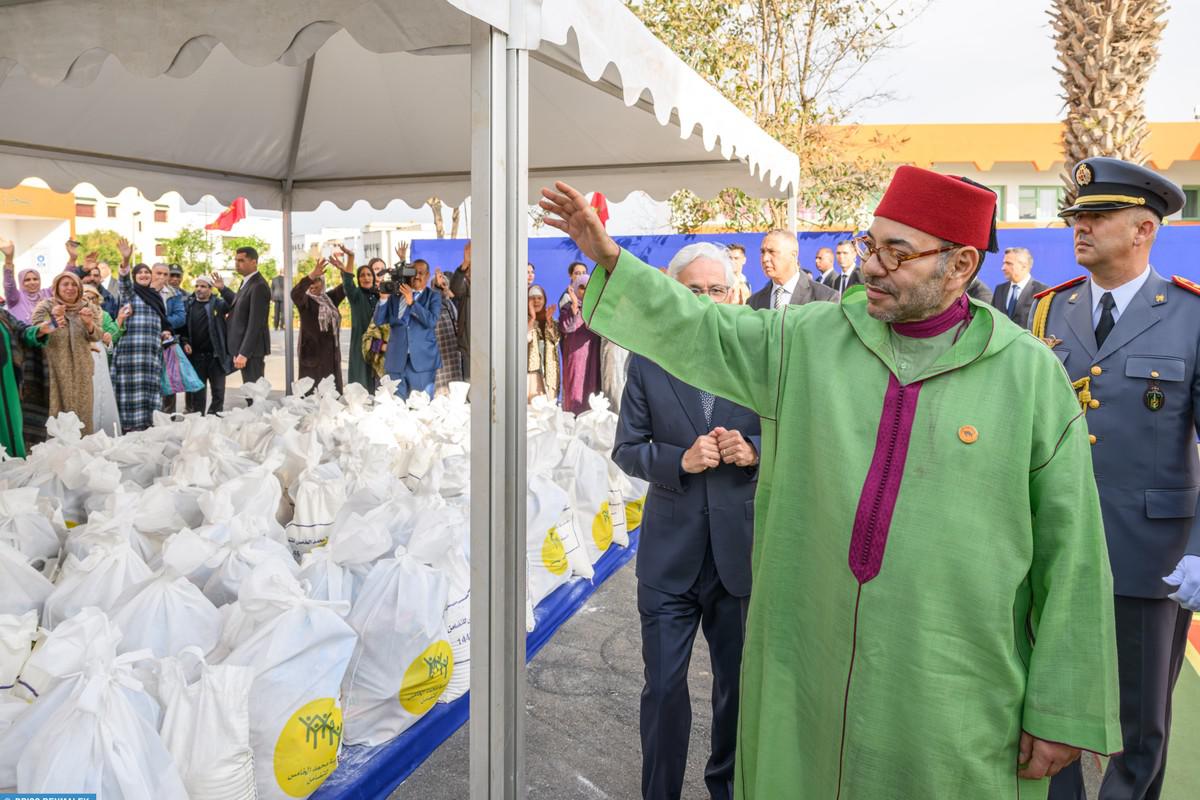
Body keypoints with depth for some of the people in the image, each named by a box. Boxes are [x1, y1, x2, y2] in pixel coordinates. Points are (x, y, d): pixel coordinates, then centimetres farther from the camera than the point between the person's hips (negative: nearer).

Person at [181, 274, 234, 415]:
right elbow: (182, 327, 11)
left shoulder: (218, 303, 0)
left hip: (216, 355, -2)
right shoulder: (188, 304, 6)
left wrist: (222, 289, -25)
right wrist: (185, 342, -3)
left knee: (218, 391, 4)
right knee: (197, 391, 10)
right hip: (195, 355, 2)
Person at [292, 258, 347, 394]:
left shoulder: (330, 298, 11)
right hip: (312, 353, -5)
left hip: (331, 352, 5)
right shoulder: (305, 300, -5)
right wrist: (312, 274, -41)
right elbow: (295, 293, -26)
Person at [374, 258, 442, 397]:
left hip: (422, 360, -2)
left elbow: (431, 321, -11)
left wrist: (412, 302, -16)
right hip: (396, 360, 2)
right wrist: (383, 297, -5)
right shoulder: (395, 295, 12)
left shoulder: (433, 296, 5)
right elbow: (378, 321, 7)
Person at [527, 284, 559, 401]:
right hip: (532, 366, -4)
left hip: (548, 367, 4)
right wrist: (532, 318, -17)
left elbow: (556, 339, 1)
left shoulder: (551, 320, 15)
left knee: (549, 400, 0)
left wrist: (548, 321, -7)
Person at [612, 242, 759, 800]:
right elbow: (626, 449, -2)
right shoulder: (647, 364, -1)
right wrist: (682, 459, -19)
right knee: (663, 687, 5)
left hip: (741, 549, 1)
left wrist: (753, 450, -18)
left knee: (738, 684, 18)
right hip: (669, 554, -1)